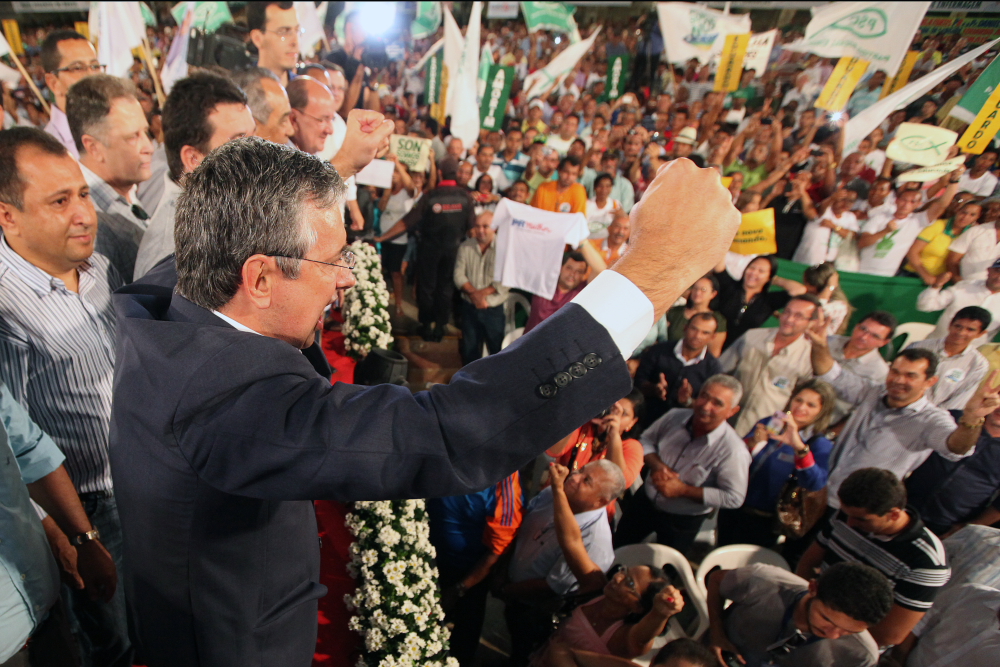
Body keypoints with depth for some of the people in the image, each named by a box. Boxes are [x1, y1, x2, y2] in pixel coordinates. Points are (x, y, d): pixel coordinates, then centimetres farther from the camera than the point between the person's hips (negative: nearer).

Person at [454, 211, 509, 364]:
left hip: (494, 309, -3)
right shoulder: (466, 247, 2)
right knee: (469, 349, 15)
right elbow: (459, 275, -3)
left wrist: (482, 293, -18)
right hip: (470, 307, 3)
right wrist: (474, 293, -17)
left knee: (497, 349, 5)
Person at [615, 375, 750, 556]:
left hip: (682, 521, -4)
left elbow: (734, 498, -25)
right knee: (616, 550, 24)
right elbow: (646, 439, 0)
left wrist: (683, 490, -27)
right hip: (645, 501, 4)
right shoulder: (675, 416, -14)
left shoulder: (733, 450, -28)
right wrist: (656, 464, -21)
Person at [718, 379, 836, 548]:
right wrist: (752, 442, -25)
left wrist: (799, 446, -42)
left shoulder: (820, 445, -10)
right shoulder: (769, 424, 0)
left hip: (763, 521, -3)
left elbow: (815, 483, -30)